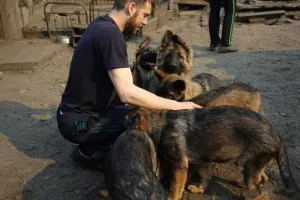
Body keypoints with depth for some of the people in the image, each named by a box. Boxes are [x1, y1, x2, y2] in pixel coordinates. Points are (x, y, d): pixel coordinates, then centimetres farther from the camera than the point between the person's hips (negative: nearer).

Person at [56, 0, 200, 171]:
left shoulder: (101, 23, 5)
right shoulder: (110, 34, -23)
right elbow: (128, 93, -30)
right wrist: (177, 106, -22)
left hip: (78, 110, 9)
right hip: (79, 122, -9)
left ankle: (93, 145, 10)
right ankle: (90, 152, -2)